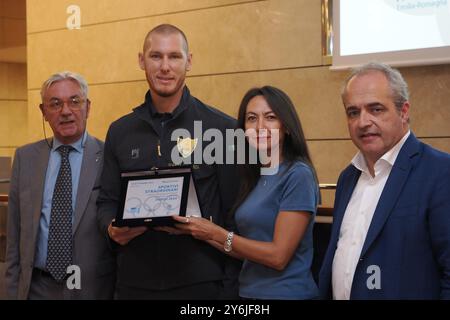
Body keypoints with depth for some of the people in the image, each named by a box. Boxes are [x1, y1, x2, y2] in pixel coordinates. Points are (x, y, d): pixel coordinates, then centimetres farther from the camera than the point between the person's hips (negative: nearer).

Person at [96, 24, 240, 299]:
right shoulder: (120, 132, 8)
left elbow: (234, 211, -5)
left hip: (202, 283, -3)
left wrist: (230, 283, -9)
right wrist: (112, 228, -8)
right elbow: (108, 201, 13)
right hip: (134, 283, 4)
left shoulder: (223, 128, -4)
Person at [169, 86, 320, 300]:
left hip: (285, 293, -7)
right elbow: (248, 252, 8)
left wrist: (215, 233, -15)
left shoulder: (298, 175, -15)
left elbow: (278, 256, -18)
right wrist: (201, 232, -2)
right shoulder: (254, 177, 8)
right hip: (249, 291, 8)